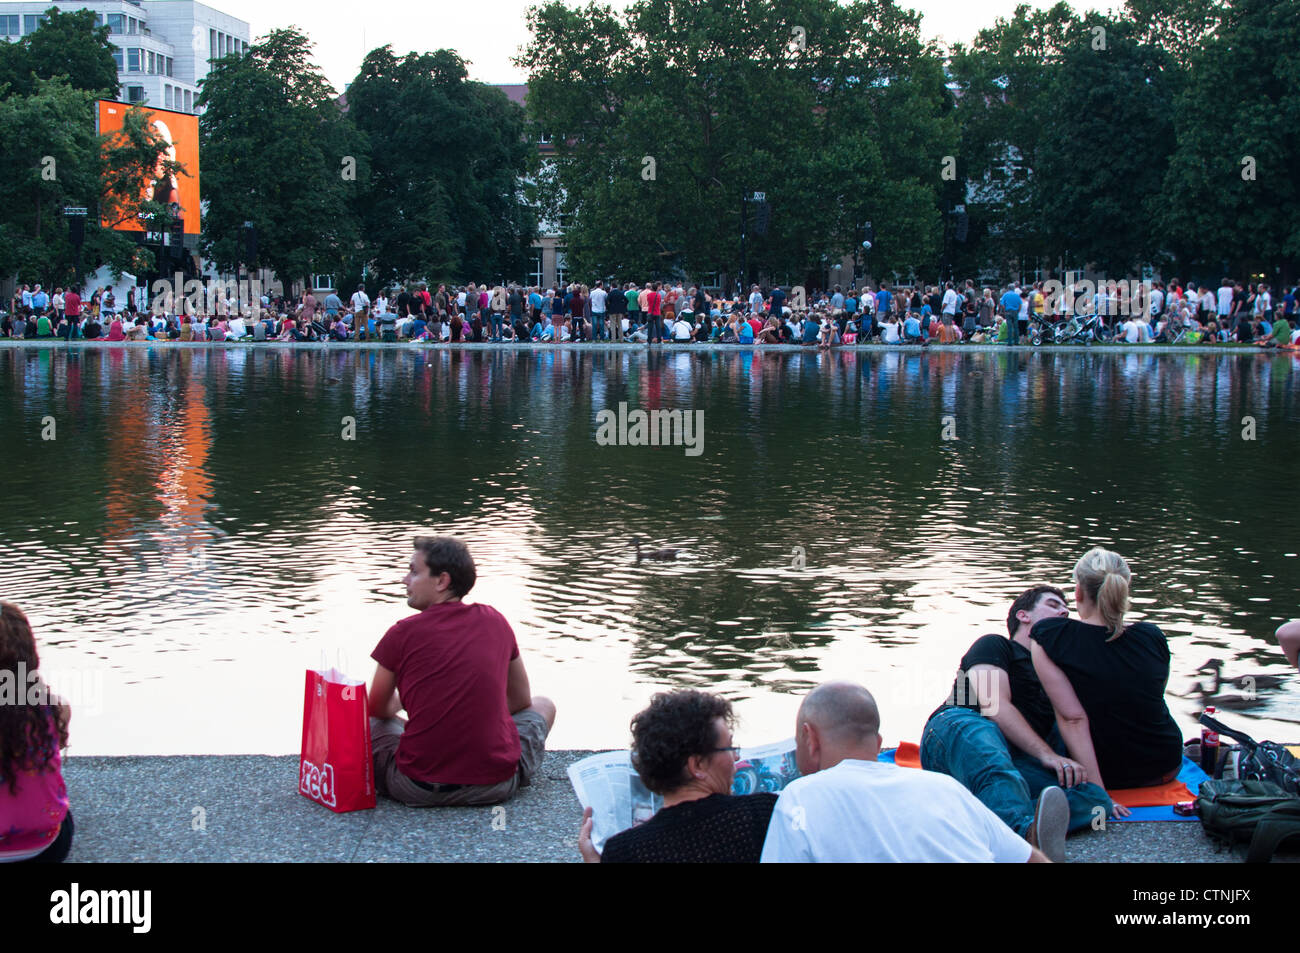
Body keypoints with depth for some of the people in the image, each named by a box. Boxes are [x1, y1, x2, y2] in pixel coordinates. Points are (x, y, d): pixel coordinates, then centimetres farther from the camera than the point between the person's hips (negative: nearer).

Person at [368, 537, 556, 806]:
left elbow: (377, 709, 12)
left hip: (418, 789, -1)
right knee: (543, 706, 28)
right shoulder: (495, 621, 4)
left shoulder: (403, 634, -5)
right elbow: (521, 700, 18)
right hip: (495, 786, 2)